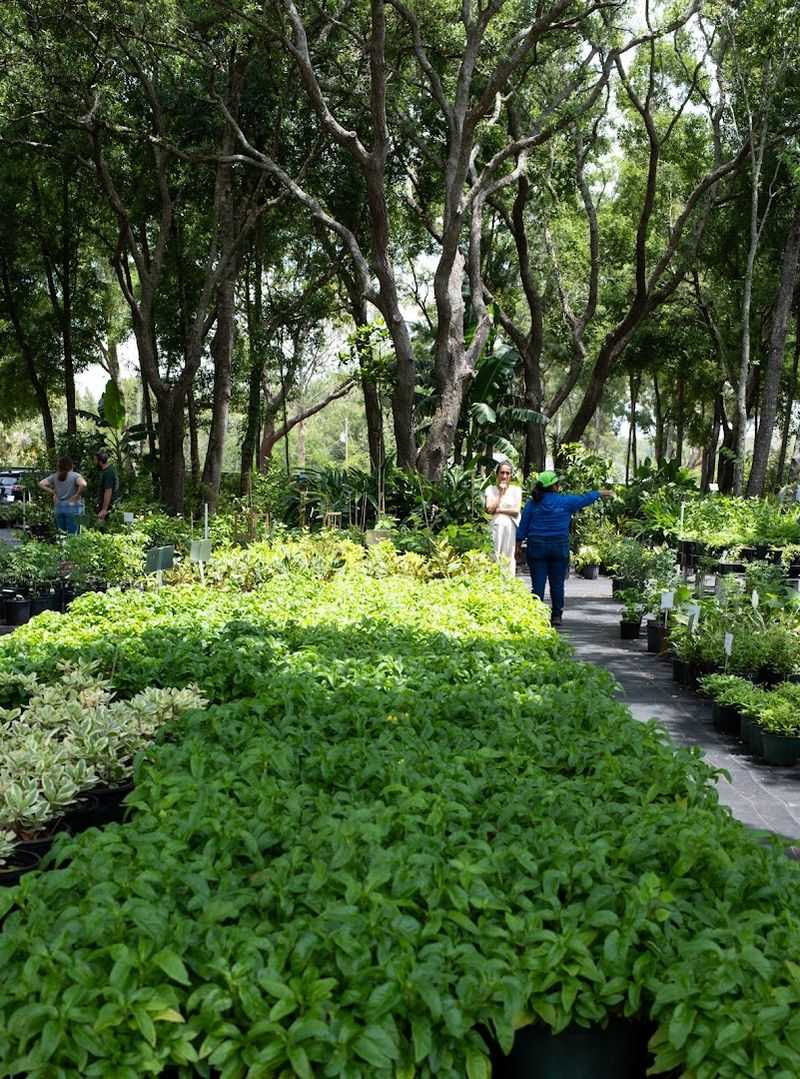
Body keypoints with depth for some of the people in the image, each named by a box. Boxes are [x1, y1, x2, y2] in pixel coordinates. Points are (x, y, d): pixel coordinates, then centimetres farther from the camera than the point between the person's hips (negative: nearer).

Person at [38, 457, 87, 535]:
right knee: (72, 535, -3)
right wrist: (77, 495, -12)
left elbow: (41, 484, 4)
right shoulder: (75, 475, -7)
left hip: (58, 508, 5)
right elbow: (83, 484, -26)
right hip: (72, 507, -5)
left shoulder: (55, 476, 8)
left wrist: (52, 492, 5)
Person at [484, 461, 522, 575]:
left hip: (511, 528, 0)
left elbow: (516, 511, -3)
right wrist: (501, 492, -3)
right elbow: (489, 509, -6)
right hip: (495, 527, 0)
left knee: (509, 557, 2)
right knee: (494, 557, -4)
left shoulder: (516, 490, 7)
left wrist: (499, 510, -7)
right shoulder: (490, 489, 7)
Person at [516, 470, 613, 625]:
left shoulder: (531, 503, 1)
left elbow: (522, 527, 2)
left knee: (538, 583, 0)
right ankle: (556, 616, 13)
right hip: (559, 547, -1)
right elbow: (584, 499, 14)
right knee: (557, 583, 8)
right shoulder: (565, 501, -2)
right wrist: (600, 493, 31)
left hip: (536, 547, 1)